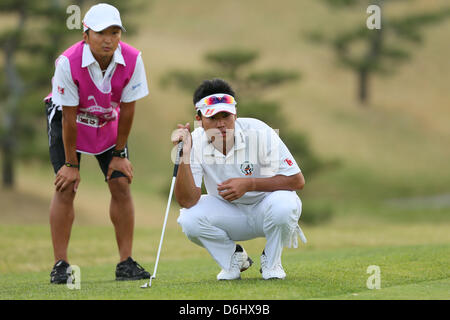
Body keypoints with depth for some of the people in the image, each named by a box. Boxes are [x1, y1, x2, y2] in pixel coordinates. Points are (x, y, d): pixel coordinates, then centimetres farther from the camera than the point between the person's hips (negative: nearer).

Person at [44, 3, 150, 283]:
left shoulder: (132, 60, -25)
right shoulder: (68, 63, -32)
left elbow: (127, 110, -13)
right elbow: (69, 118, -24)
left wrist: (120, 154, -7)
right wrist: (71, 164, -18)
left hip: (109, 122, 3)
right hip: (67, 117, -3)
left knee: (121, 184, -7)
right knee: (66, 187, -13)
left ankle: (126, 263, -1)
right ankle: (60, 265, -9)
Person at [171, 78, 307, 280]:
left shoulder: (258, 132, -22)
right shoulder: (196, 142, -16)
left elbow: (297, 180, -20)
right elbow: (187, 201, -24)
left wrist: (249, 184, -30)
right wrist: (185, 154, -34)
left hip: (265, 209, -2)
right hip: (228, 214, 2)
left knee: (282, 204, -36)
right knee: (189, 219, -26)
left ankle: (271, 261, -4)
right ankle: (233, 258, 4)